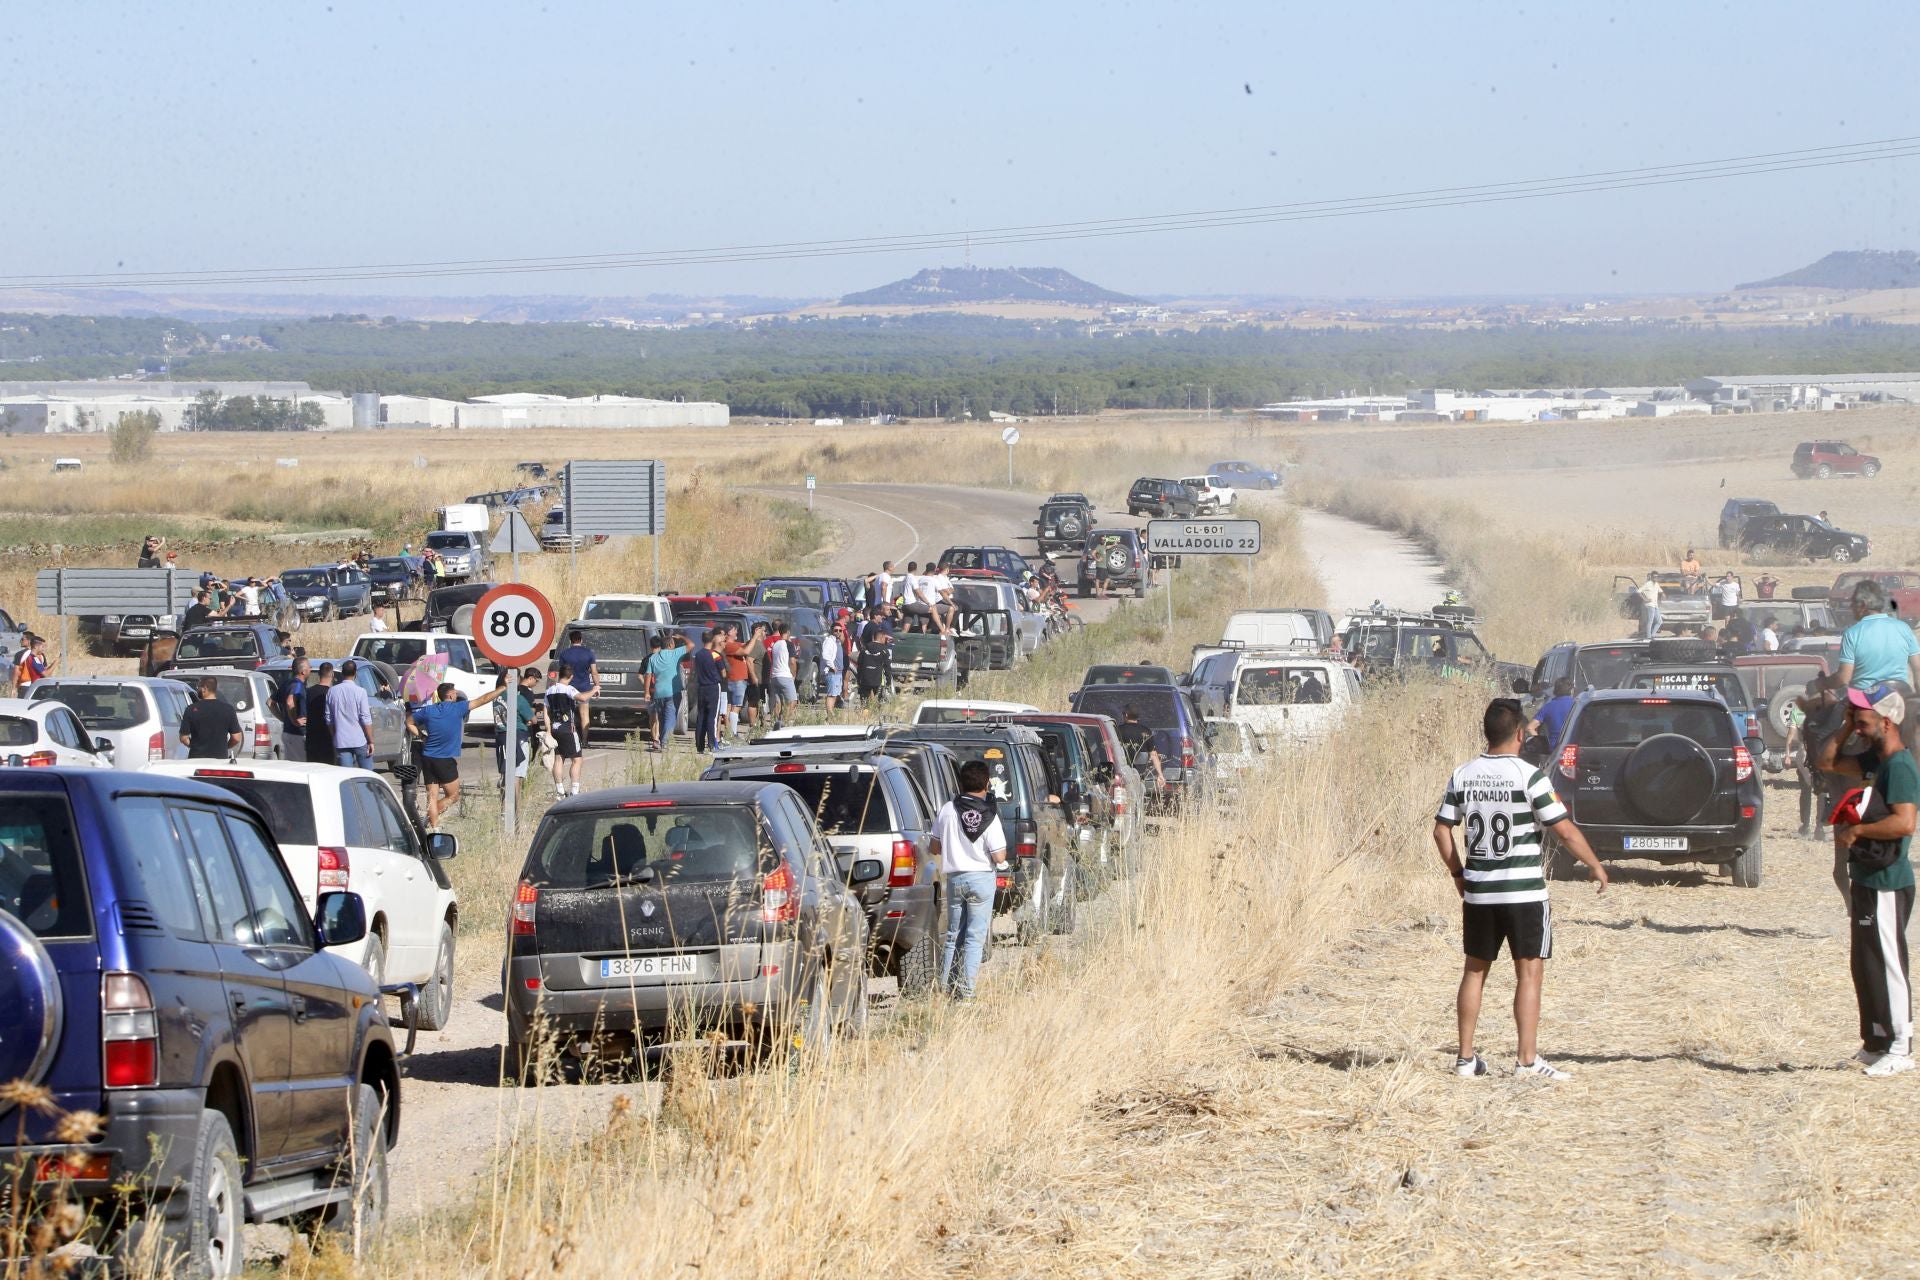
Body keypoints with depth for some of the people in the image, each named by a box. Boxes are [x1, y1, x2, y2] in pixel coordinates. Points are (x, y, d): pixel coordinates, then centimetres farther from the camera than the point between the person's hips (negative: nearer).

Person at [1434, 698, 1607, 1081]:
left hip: (1477, 891, 5)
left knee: (1475, 970, 14)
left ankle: (1465, 1057, 16)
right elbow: (1565, 831, -13)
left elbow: (1441, 830, 7)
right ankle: (1528, 1060, -3)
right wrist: (1595, 865, 2)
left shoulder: (1462, 776, 2)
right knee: (1529, 972, 0)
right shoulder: (1529, 777, -13)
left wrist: (1458, 873, 20)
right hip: (1524, 891, -5)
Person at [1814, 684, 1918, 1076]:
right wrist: (1847, 724, 12)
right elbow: (1828, 761, 25)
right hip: (1867, 879, 10)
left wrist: (1857, 830, -20)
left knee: (1887, 966, -6)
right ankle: (1875, 1043, 21)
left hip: (1887, 885, -10)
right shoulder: (1875, 760, 12)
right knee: (1865, 966, 14)